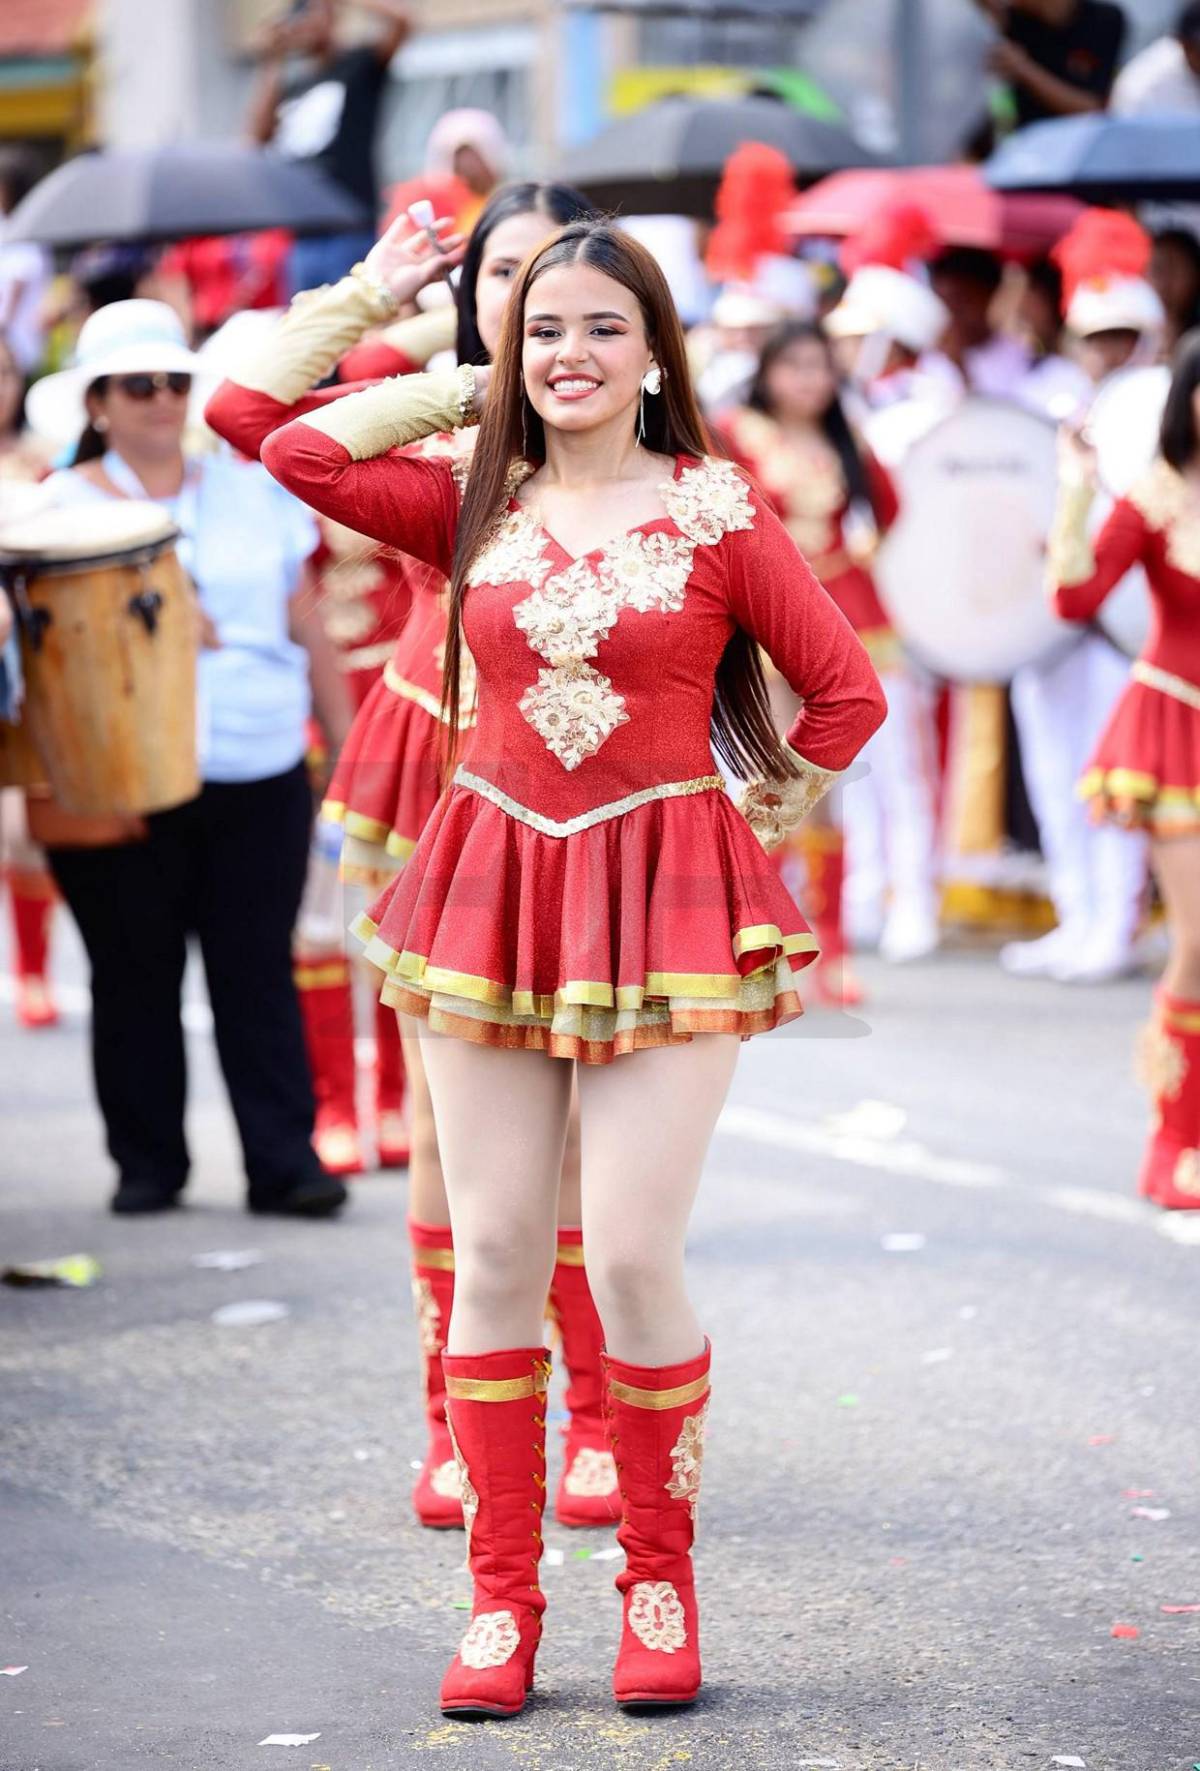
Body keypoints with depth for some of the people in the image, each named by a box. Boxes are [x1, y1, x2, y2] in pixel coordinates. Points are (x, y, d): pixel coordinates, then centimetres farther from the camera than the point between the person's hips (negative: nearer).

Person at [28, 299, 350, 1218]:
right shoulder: (62, 509, 4)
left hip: (260, 777, 1)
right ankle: (146, 1165, 13)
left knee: (258, 971, -1)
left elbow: (305, 625, 15)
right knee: (136, 977, 4)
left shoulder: (252, 490, 12)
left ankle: (285, 1161, -1)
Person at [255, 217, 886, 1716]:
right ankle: (501, 1594, 11)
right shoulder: (478, 507, 7)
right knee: (493, 1253, 2)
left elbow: (846, 691, 2)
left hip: (665, 892, -3)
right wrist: (462, 389, 8)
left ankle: (661, 1584, 11)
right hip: (494, 885, 3)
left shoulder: (716, 513, -2)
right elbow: (300, 452, 1)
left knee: (633, 1256, -7)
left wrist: (764, 819, 6)